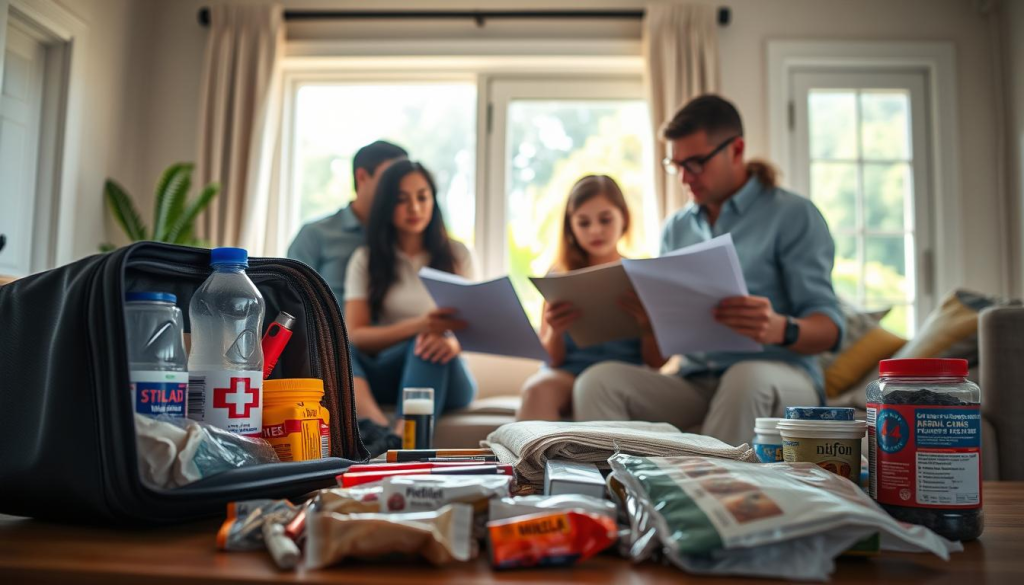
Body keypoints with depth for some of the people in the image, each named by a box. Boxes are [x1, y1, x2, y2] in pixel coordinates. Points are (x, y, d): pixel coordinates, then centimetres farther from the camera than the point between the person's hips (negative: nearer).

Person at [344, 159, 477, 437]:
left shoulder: (456, 255, 10)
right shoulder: (366, 260, 7)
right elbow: (355, 336, -5)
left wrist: (452, 342, -25)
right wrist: (417, 325, -24)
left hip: (446, 379, 1)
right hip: (384, 376, 0)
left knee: (436, 346, -33)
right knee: (423, 341, -32)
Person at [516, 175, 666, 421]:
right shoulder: (560, 276, 11)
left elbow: (656, 362, 6)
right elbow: (552, 358, 9)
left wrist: (648, 325, -15)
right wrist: (555, 332, -15)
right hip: (567, 373, 1)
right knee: (537, 388, -34)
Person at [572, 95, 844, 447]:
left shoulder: (794, 215, 1)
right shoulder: (676, 228, 17)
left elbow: (829, 328, -7)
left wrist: (782, 329, -30)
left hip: (782, 379, -3)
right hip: (695, 382, 4)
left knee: (747, 377, -39)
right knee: (599, 380, -22)